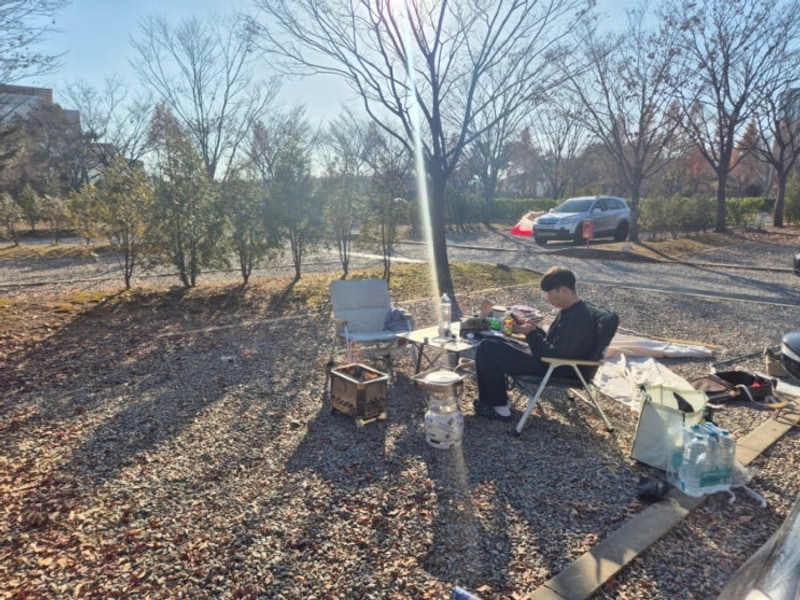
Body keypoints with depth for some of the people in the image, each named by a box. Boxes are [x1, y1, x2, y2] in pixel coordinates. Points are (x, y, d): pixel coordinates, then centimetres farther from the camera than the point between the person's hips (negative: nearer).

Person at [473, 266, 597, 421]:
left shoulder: (577, 318, -25)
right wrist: (534, 328, 1)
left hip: (554, 367, -11)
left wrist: (530, 333, -16)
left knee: (487, 349, -12)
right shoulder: (571, 310, 7)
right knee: (492, 344, 13)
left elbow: (554, 354, -26)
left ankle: (499, 407, -1)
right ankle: (491, 399, 14)